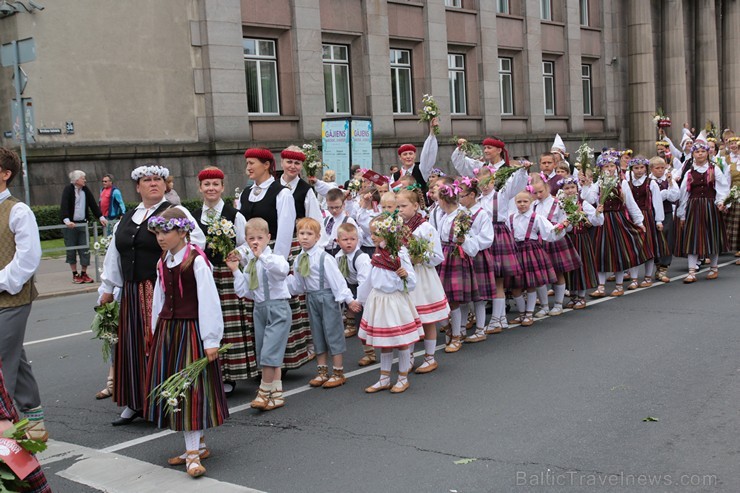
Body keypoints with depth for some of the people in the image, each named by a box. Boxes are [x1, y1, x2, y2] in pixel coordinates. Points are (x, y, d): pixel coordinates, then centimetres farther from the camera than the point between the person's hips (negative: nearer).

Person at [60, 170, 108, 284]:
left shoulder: (85, 190, 7)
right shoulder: (68, 190, -8)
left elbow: (93, 204, 10)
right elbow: (64, 206, -20)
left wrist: (101, 217, 1)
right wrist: (66, 220, -33)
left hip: (82, 223, 4)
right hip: (70, 224, -4)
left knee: (85, 250, 2)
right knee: (71, 250, 4)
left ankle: (84, 273, 11)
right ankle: (75, 274, 14)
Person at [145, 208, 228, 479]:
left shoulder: (197, 261, -12)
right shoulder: (162, 263, 9)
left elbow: (208, 301, -14)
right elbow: (158, 300, 14)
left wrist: (210, 340, -15)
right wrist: (156, 333, 15)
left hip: (190, 331, -7)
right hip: (166, 330, 8)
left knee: (190, 388, -7)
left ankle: (193, 453, -2)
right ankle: (197, 444, 23)